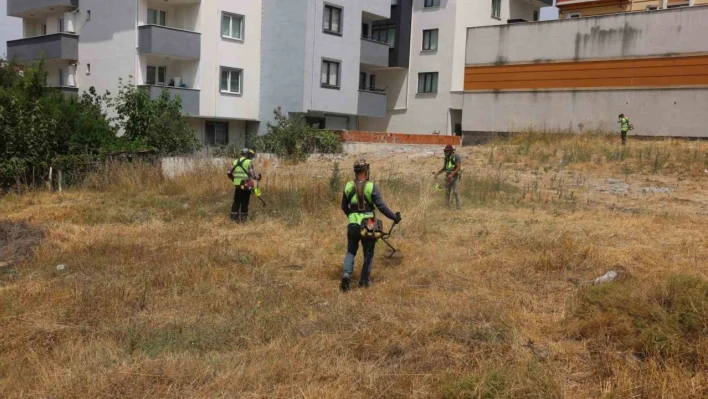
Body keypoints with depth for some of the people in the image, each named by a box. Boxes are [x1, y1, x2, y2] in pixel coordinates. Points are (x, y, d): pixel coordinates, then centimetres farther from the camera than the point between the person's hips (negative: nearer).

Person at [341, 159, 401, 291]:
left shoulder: (348, 186, -2)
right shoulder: (371, 186, -14)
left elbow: (344, 207, 10)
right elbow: (381, 206, -14)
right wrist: (394, 217, -2)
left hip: (353, 224, 3)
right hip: (368, 225, -3)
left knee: (351, 251, 15)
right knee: (368, 253, 13)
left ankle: (346, 273, -9)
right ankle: (364, 281, 18)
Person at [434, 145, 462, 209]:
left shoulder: (456, 156, -12)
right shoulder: (447, 158, 12)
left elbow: (459, 168, -19)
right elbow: (444, 168, 18)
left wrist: (452, 175, -28)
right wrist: (437, 173, 4)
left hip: (455, 176, -7)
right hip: (448, 177, 7)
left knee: (456, 192, -9)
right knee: (447, 192, 6)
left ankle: (458, 207, -4)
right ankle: (447, 206, 10)